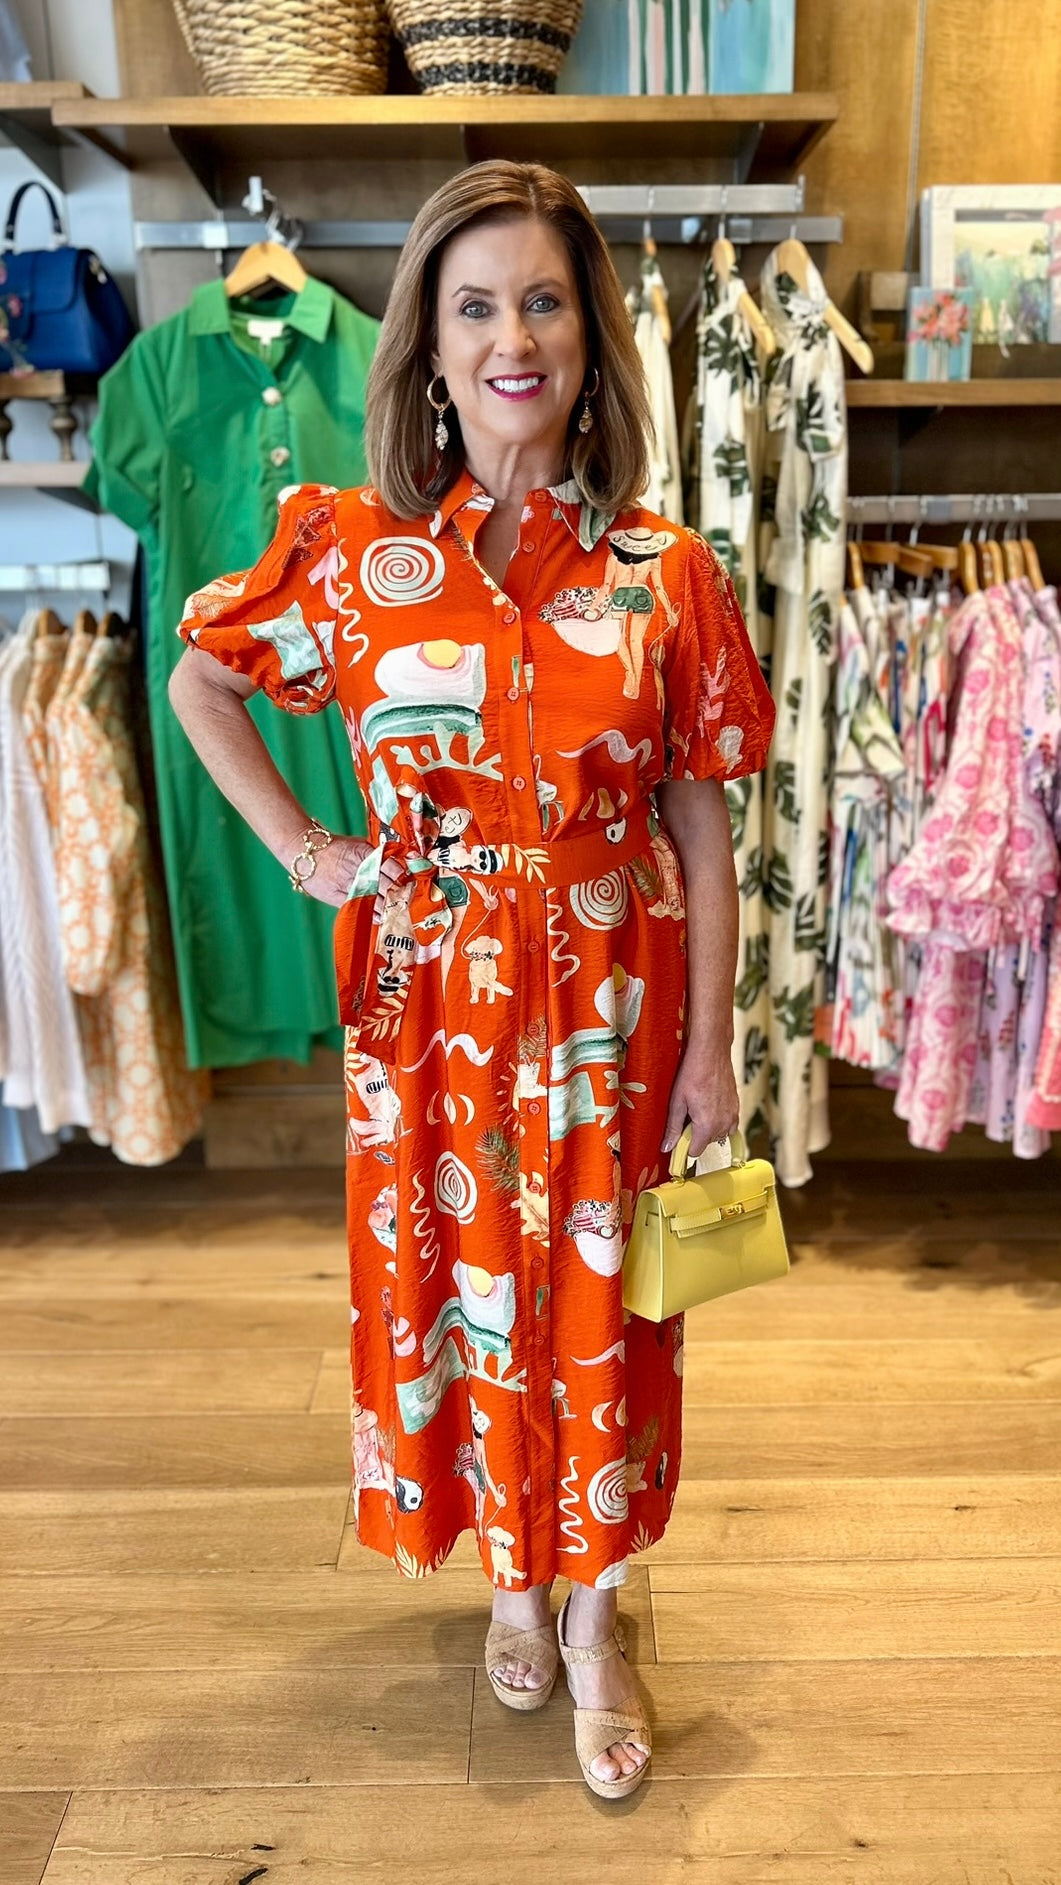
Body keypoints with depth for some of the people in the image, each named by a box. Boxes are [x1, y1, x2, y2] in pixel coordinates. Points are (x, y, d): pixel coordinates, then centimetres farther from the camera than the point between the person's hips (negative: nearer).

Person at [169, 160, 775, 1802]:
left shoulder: (664, 575, -5)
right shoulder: (353, 549, -4)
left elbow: (701, 823, -2)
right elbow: (200, 682, 11)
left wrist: (711, 1044, -2)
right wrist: (300, 849, 1)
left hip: (611, 1003, 0)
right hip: (431, 998, 1)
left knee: (596, 1299, 12)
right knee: (452, 1286, 15)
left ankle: (593, 1612, 37)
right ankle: (510, 1580, 43)